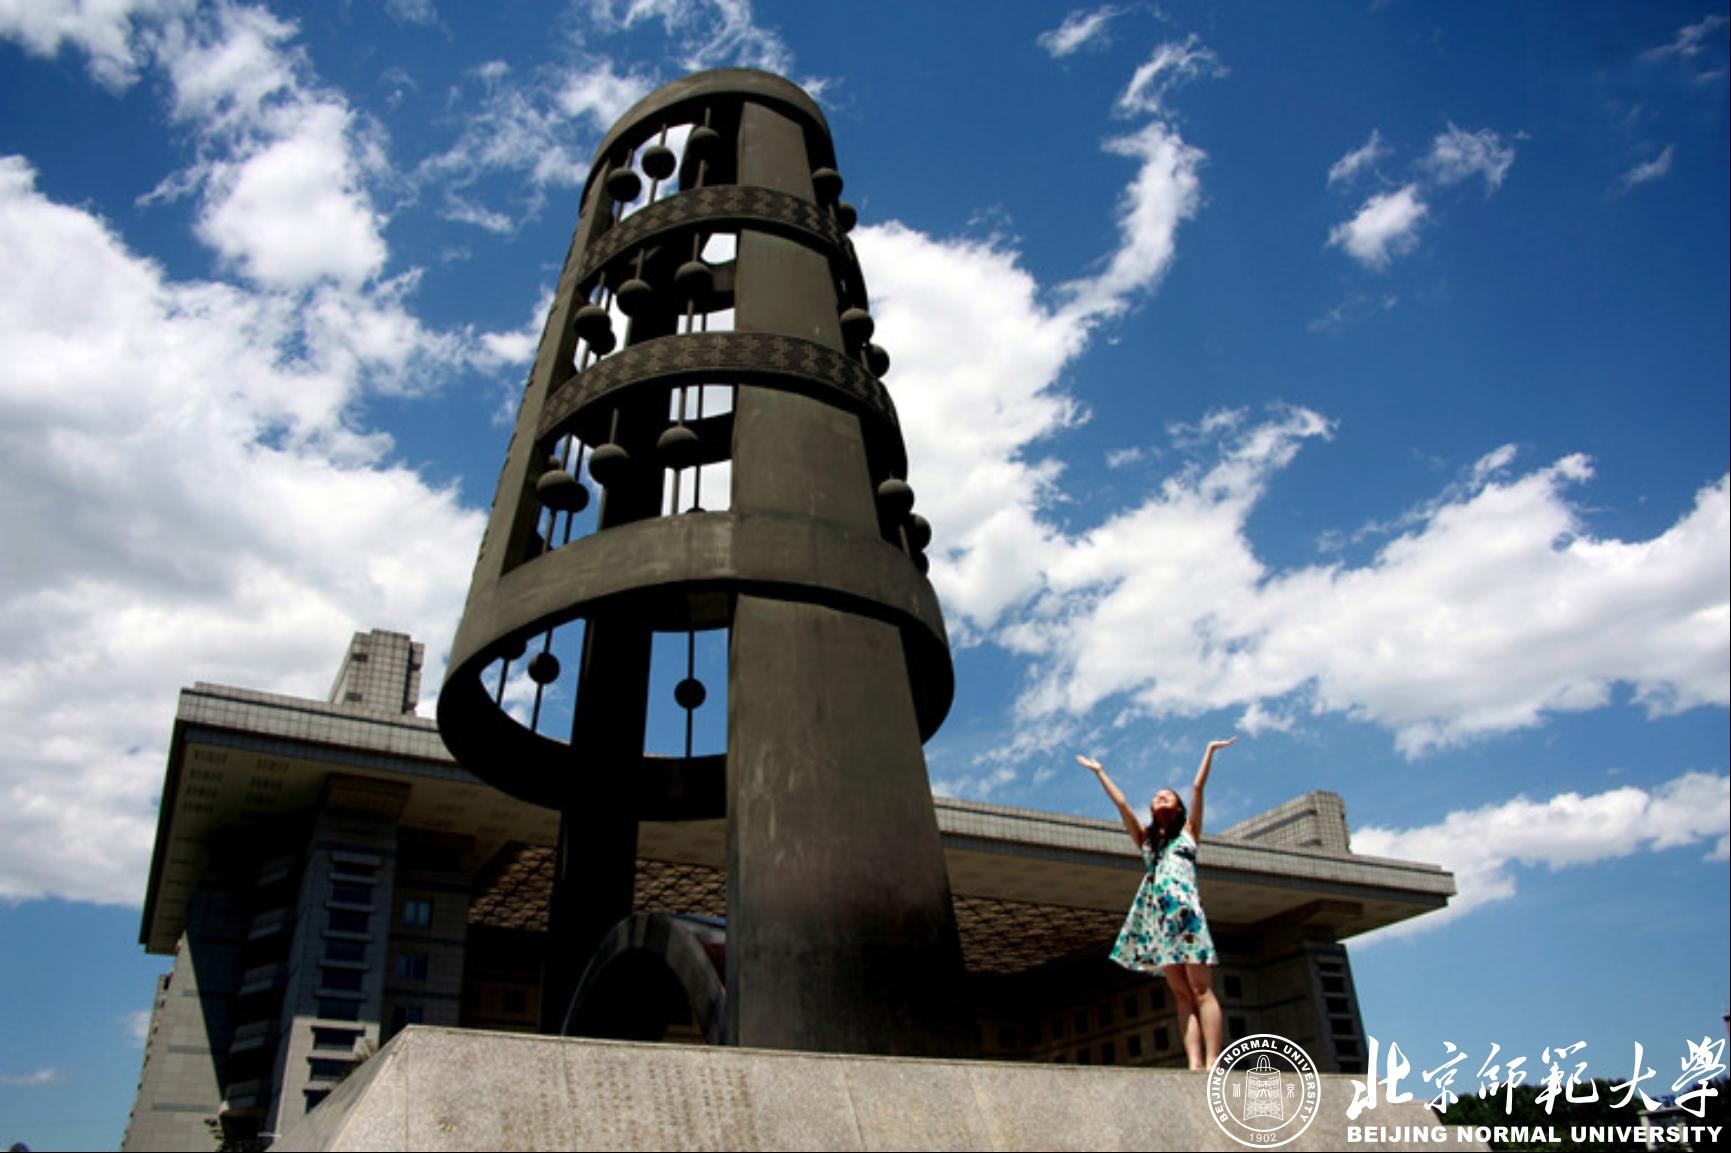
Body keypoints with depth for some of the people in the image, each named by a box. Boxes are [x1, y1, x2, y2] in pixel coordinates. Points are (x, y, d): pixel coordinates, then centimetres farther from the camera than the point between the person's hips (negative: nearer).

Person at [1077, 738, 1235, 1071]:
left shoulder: (1188, 832, 17)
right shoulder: (1146, 840, 24)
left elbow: (1198, 788, 12)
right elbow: (1121, 803, 23)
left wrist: (1210, 751, 11)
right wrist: (1099, 772, 25)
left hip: (1186, 910, -3)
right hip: (1157, 916, 3)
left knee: (1201, 990, -10)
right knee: (1182, 995, -3)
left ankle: (1212, 1062, -17)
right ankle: (1194, 1063, -11)